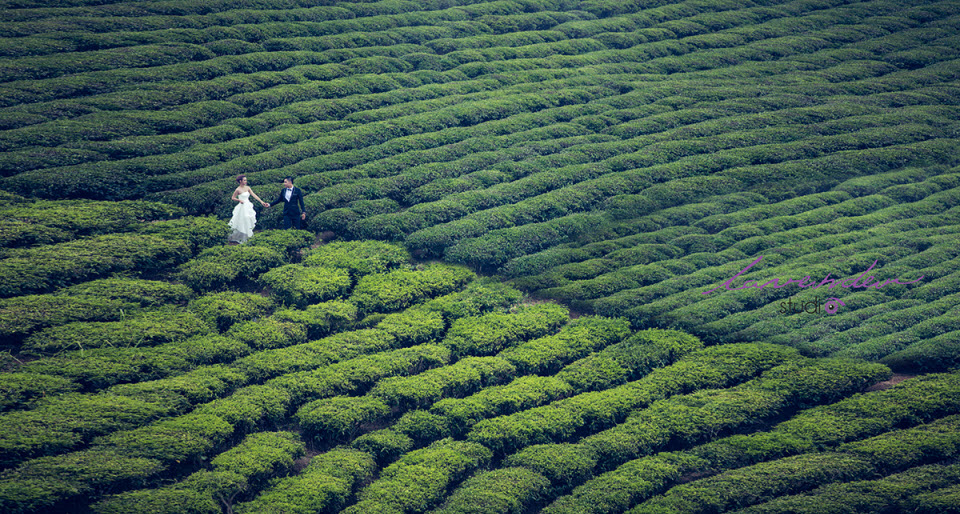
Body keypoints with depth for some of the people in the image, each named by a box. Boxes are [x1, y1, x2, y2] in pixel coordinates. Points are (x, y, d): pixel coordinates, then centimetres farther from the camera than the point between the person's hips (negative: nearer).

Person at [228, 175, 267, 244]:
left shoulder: (247, 188, 5)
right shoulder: (238, 190, -11)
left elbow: (254, 195, 1)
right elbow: (233, 198, -3)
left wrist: (262, 202, -5)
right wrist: (239, 200, -19)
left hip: (248, 207, 7)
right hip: (242, 207, -7)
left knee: (248, 222, 10)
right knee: (242, 224, -2)